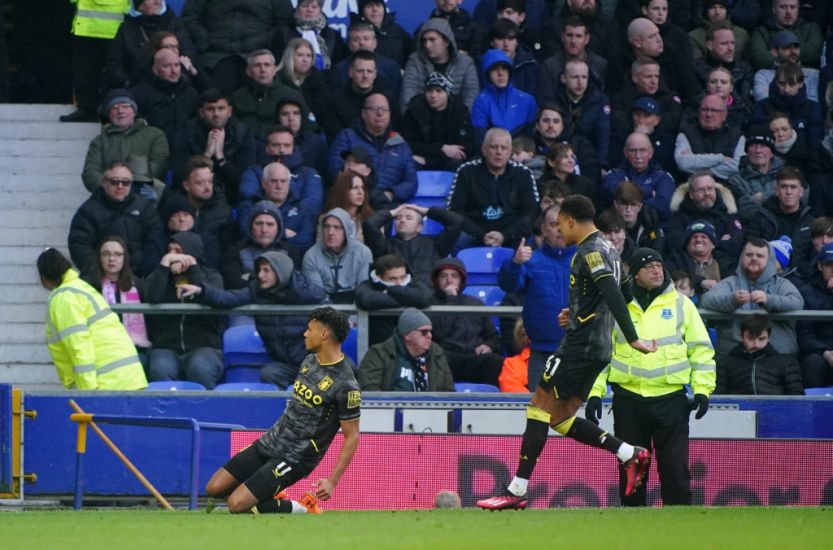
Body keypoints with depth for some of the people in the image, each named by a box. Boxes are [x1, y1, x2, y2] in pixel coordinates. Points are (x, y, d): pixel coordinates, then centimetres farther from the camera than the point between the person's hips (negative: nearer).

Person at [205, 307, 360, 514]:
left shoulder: (345, 386, -19)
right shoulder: (310, 361, 7)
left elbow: (352, 437, -15)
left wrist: (332, 481, -20)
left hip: (293, 459, -8)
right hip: (268, 443, 8)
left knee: (236, 505, -19)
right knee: (214, 489, 1)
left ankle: (298, 510, -1)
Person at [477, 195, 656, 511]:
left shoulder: (590, 251, -13)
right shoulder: (606, 249, 17)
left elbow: (613, 295, -24)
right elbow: (612, 298, 27)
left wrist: (632, 339, -30)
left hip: (579, 344, -10)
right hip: (598, 348, 10)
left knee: (540, 407, -6)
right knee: (560, 418, 11)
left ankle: (517, 491, -8)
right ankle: (629, 454, 5)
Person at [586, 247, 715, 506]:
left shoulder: (680, 303, 7)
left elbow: (701, 349, 9)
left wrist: (702, 390, 0)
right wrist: (595, 393, 2)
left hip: (671, 397, -1)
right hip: (628, 396, 1)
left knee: (675, 466, -5)